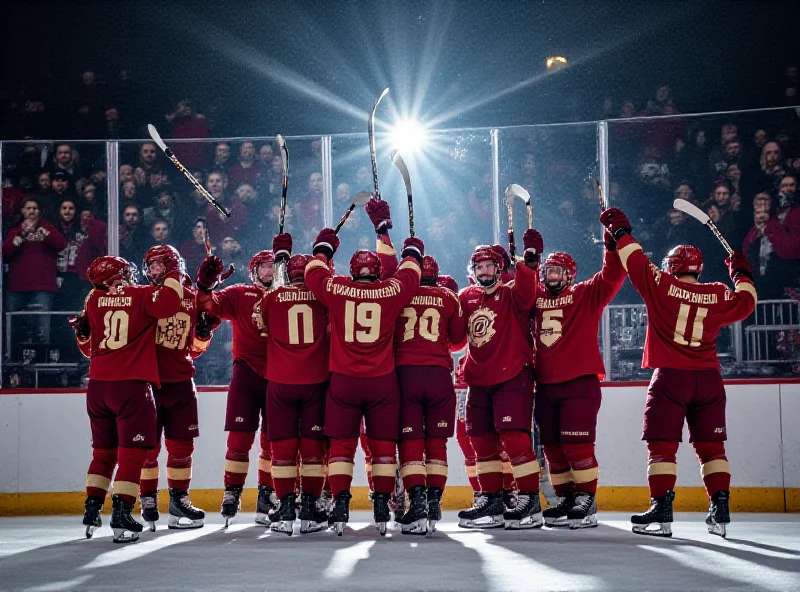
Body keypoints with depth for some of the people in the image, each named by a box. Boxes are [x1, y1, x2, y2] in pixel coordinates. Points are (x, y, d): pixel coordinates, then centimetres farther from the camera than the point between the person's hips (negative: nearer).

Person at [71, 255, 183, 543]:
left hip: (98, 386, 5)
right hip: (131, 386, -5)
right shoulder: (143, 295, -2)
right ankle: (121, 514, -11)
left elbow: (89, 349, 13)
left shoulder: (94, 300, 10)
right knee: (131, 451, -3)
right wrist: (173, 276, -6)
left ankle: (92, 509, 17)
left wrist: (81, 331, 28)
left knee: (104, 450, 18)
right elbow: (167, 304, -19)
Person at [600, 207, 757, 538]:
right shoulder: (718, 296, 4)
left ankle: (662, 510, -7)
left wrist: (620, 231, 12)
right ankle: (720, 510, 4)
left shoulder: (661, 285, -3)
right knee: (710, 446, 9)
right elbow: (745, 302, 17)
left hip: (670, 377, -3)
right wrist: (741, 274, 33)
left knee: (662, 445, 0)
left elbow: (636, 262, 0)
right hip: (708, 380, 3)